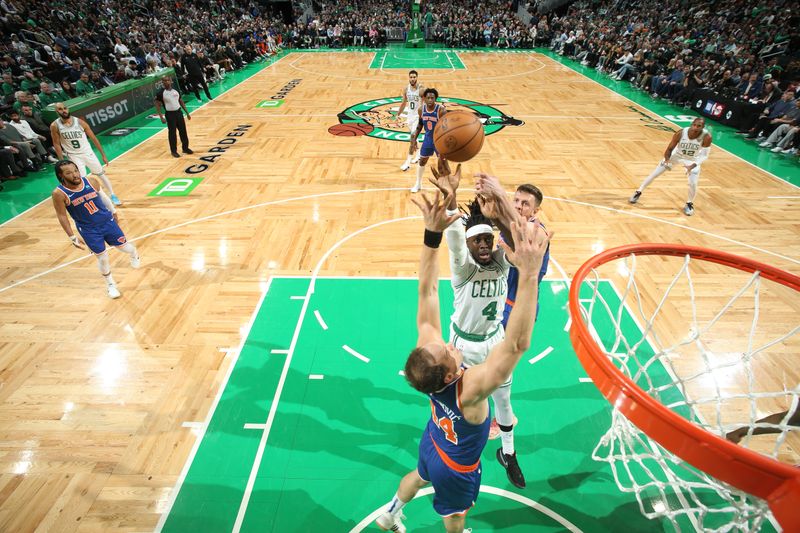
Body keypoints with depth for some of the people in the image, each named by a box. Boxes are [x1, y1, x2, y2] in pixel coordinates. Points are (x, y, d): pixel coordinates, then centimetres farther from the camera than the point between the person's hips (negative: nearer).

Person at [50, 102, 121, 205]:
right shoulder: (55, 126, -11)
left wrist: (103, 155, -2)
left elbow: (93, 138, -3)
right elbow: (56, 144, -3)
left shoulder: (79, 121, -11)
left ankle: (112, 195, 22)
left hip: (87, 152, 1)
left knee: (101, 174, 9)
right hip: (74, 156, -1)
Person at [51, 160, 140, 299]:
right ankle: (110, 283, 27)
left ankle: (134, 254, 51)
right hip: (88, 230, -2)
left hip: (107, 220, 2)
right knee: (102, 257, 3)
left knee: (123, 246, 13)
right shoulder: (59, 194, -21)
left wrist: (113, 212, 17)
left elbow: (103, 196, 6)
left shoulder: (91, 182, -13)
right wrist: (72, 237, -10)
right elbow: (62, 216, -11)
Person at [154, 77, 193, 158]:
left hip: (179, 112, 4)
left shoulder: (176, 90, 5)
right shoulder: (160, 93, -10)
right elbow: (157, 105, -7)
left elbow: (181, 102, 15)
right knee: (172, 133, 2)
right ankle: (173, 151, 13)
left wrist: (187, 113, 12)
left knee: (183, 131, 10)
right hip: (170, 114, -4)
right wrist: (161, 117, -15)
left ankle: (185, 148, 25)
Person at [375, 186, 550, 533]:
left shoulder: (427, 353, -35)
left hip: (433, 441, 5)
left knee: (418, 477, 37)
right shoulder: (469, 388, -49)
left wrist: (433, 233, -43)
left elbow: (427, 291, -34)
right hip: (456, 467, -5)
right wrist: (529, 273, -70)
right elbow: (518, 344, -61)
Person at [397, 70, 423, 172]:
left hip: (418, 116, -6)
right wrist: (398, 115, 15)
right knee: (413, 137, 17)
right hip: (410, 115, 6)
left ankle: (408, 162, -9)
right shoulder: (406, 88, 2)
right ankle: (417, 155, 38)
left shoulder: (421, 89, -16)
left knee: (412, 139, -11)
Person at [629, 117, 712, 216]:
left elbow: (704, 156, -24)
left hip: (693, 160, 0)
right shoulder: (680, 133, -31)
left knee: (693, 184, -11)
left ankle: (689, 203, 18)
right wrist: (667, 160, -36)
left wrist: (693, 165, -39)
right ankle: (638, 192, 19)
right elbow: (669, 149, -18)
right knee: (655, 173, 0)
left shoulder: (706, 137, -32)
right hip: (676, 155, 1)